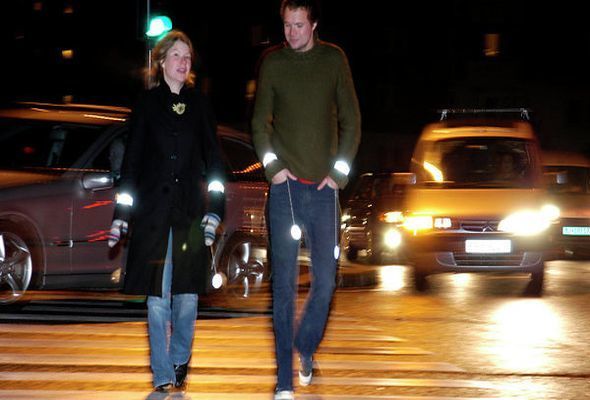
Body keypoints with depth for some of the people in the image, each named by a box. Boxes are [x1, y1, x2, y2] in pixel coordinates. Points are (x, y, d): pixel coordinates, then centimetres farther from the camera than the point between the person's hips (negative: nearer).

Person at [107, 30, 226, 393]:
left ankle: (180, 364, 19)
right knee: (157, 295, -3)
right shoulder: (148, 104, 5)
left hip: (191, 212, 1)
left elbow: (214, 160, 8)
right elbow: (131, 161, 5)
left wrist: (214, 212, -1)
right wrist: (121, 215, 1)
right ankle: (163, 375, 3)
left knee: (187, 294, 2)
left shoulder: (199, 105, 8)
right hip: (153, 212, -1)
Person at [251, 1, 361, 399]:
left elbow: (351, 121, 7)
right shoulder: (273, 62, 5)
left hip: (324, 187, 1)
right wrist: (273, 166, -5)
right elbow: (260, 121, 8)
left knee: (325, 279, 2)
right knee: (285, 282, -5)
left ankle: (306, 348, 28)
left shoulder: (334, 59, 6)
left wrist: (339, 172, -1)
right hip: (286, 186, -1)